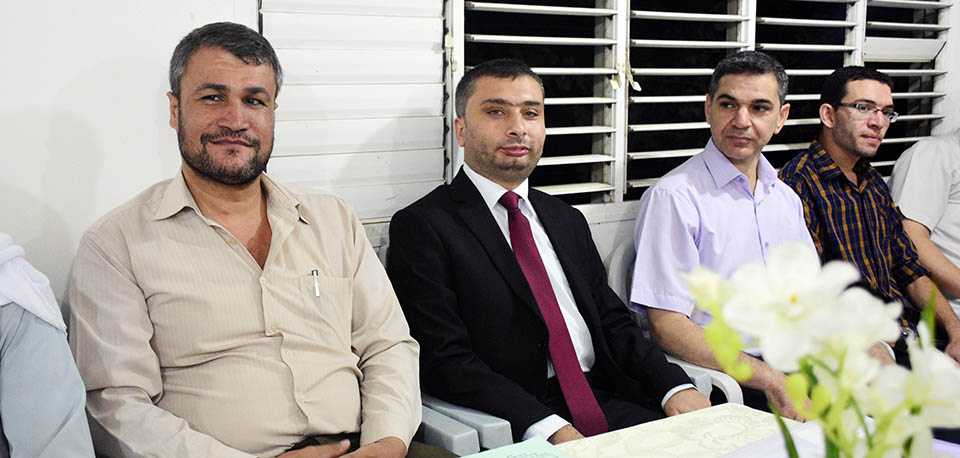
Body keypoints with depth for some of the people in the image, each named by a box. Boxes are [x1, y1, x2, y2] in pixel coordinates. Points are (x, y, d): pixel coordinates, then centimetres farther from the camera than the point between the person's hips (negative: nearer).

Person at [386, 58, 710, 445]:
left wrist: (674, 386, -3)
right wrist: (549, 429, -23)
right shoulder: (422, 226, -3)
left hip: (605, 400, 6)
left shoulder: (567, 220, 19)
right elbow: (444, 360, -12)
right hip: (515, 427, -6)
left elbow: (612, 320, 16)